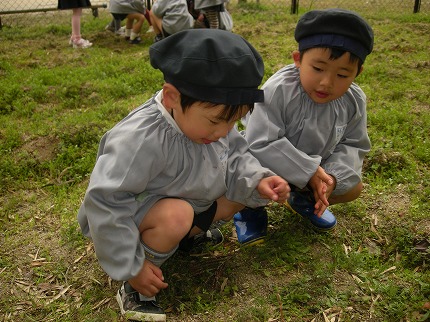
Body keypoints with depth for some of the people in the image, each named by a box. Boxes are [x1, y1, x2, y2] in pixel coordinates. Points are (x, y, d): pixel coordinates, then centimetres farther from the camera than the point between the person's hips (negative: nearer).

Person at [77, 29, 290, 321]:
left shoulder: (213, 117, -14)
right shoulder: (142, 139, -37)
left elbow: (235, 157, -1)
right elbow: (106, 204, -33)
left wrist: (257, 181, -23)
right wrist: (130, 267, -25)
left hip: (187, 200, 8)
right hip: (134, 211, -7)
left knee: (241, 191, -2)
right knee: (175, 216, -37)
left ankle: (187, 235, 12)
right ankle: (134, 287, -12)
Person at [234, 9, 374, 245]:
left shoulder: (354, 101, -15)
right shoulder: (278, 91, -34)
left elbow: (352, 145, -6)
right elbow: (261, 144, -35)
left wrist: (333, 176, -26)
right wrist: (308, 172, -33)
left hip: (316, 166, 6)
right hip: (269, 163, -5)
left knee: (352, 189, 3)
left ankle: (303, 200, 30)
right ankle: (251, 208, 6)